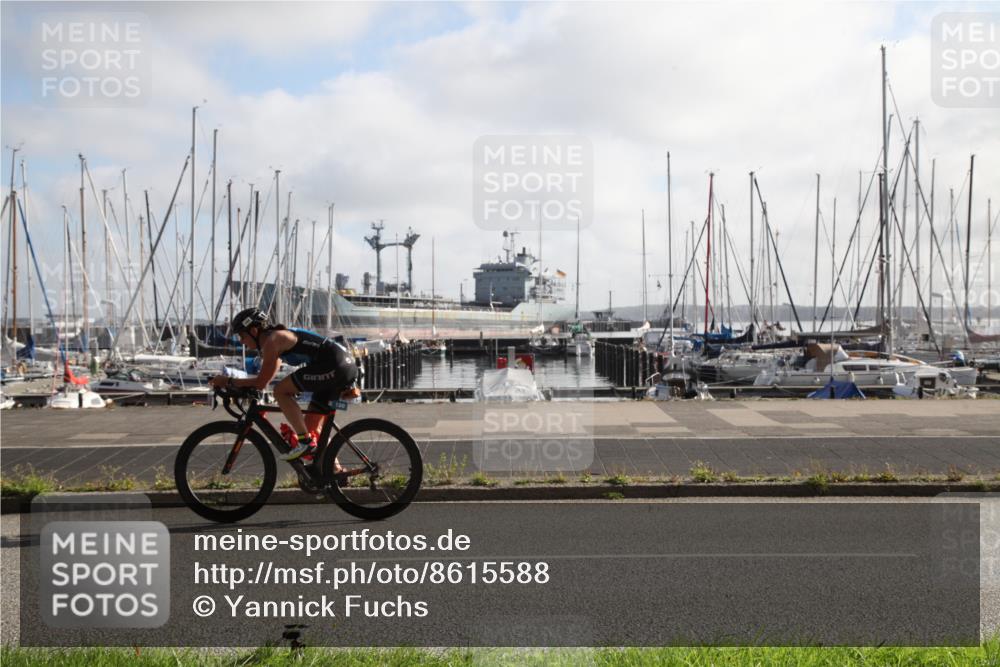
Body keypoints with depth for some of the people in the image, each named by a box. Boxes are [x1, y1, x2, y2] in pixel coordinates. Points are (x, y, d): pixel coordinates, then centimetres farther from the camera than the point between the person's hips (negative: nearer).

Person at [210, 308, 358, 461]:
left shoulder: (272, 340, -7)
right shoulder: (278, 337, 21)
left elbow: (261, 383, -9)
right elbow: (263, 381, 27)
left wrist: (227, 381, -1)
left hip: (333, 366, -10)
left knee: (281, 392, -8)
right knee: (310, 424, 16)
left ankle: (305, 442, -10)